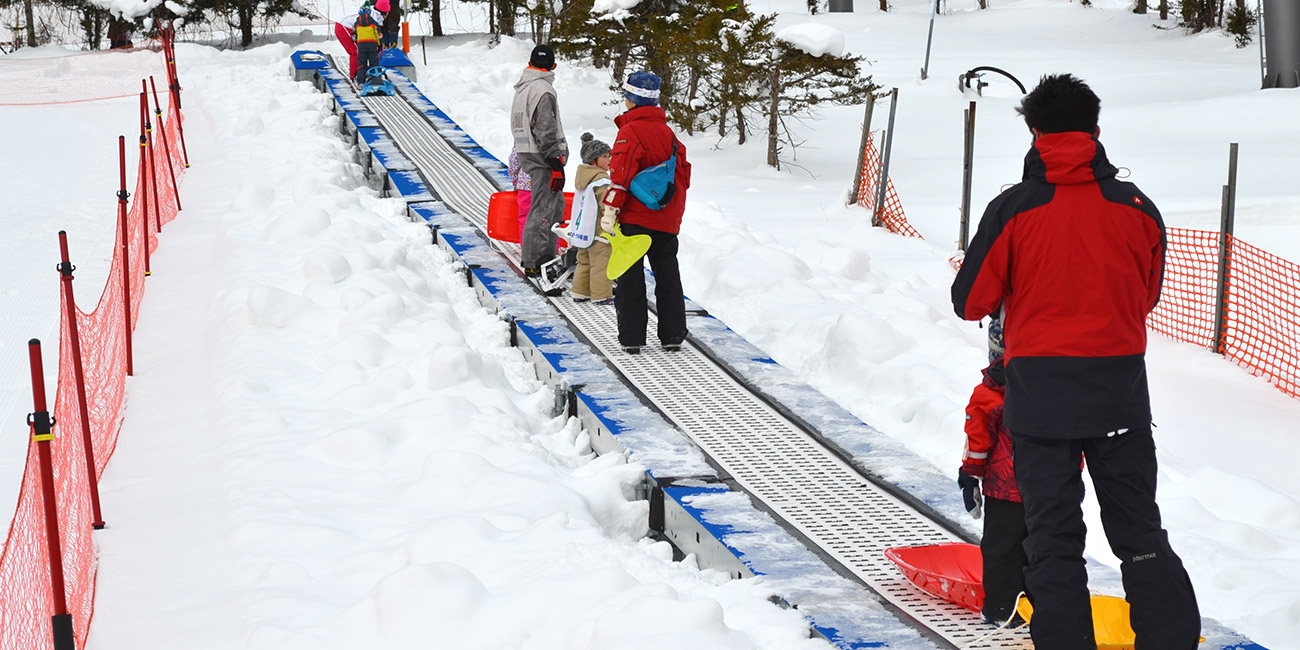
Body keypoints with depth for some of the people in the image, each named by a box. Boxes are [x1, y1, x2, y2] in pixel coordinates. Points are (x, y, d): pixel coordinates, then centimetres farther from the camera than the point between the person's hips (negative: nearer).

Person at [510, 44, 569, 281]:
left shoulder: (521, 88, 16)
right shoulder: (543, 90, -15)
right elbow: (545, 131, -20)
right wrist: (556, 164, -19)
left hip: (526, 153, 10)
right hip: (542, 157, -10)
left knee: (556, 203, 19)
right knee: (543, 208, -7)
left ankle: (546, 255, 25)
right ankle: (532, 263, -6)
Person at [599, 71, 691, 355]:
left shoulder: (630, 131, -12)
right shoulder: (667, 131, 10)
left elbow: (622, 174, -20)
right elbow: (683, 171, 14)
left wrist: (611, 208, -18)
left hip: (636, 217, -6)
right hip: (667, 219, 6)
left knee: (630, 276, 1)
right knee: (667, 275, 13)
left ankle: (631, 337, -1)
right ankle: (673, 335, 15)